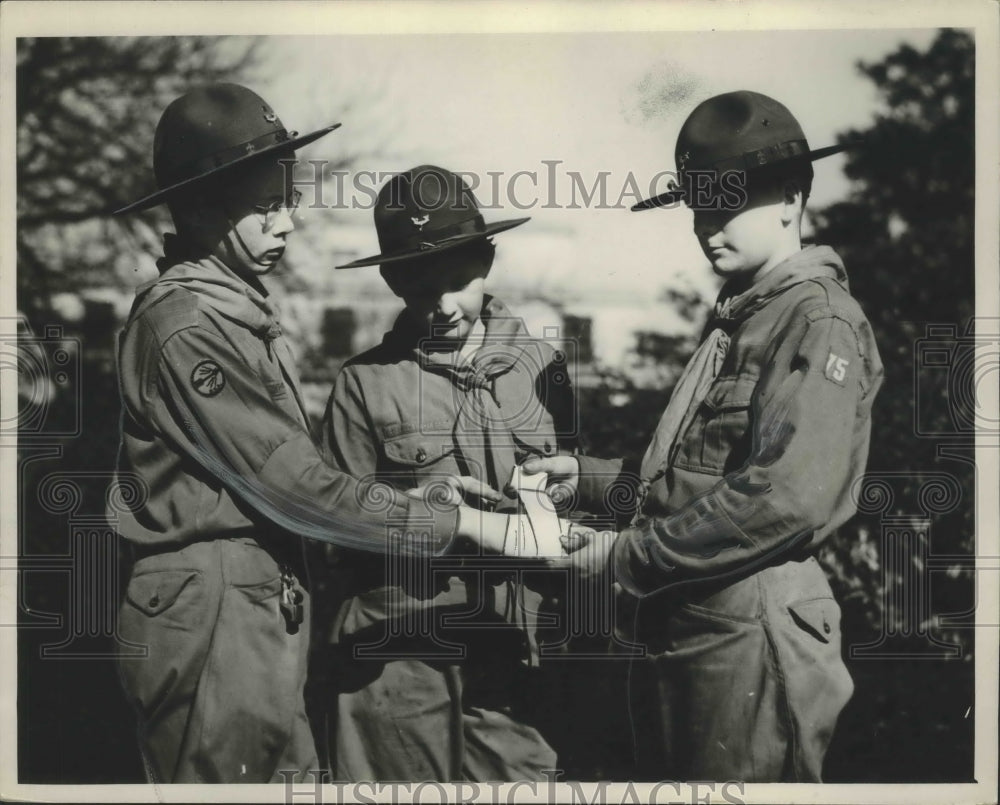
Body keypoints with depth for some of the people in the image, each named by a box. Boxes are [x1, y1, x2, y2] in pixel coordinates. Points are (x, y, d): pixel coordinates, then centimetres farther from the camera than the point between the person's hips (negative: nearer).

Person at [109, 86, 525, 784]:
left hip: (268, 612, 9)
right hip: (213, 616, -9)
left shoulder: (241, 307, 14)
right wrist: (468, 524, -17)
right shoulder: (184, 322, -18)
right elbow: (293, 486, -20)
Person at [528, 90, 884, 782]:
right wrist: (590, 478, 11)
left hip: (748, 636, -9)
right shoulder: (735, 320, 17)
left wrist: (627, 555, -18)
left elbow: (787, 494, -24)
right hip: (676, 627, 9)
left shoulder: (820, 320, -13)